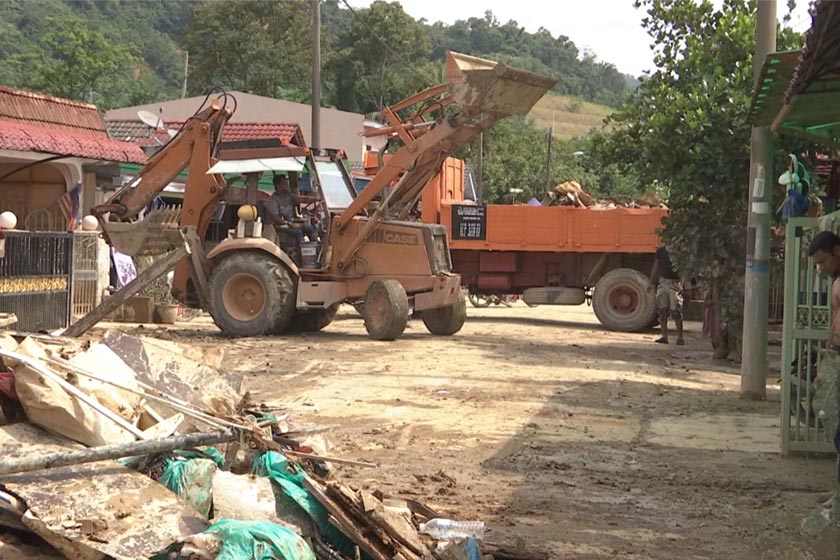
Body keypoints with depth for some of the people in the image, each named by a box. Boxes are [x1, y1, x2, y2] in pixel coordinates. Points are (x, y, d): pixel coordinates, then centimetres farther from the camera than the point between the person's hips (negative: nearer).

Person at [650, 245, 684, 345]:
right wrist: (652, 282, 16)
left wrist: (681, 285, -18)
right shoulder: (661, 250, 9)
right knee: (662, 311, 3)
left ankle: (680, 338, 2)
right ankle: (664, 336, 10)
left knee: (676, 312, -6)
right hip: (662, 282, 5)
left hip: (674, 283, -5)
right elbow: (656, 266, 18)